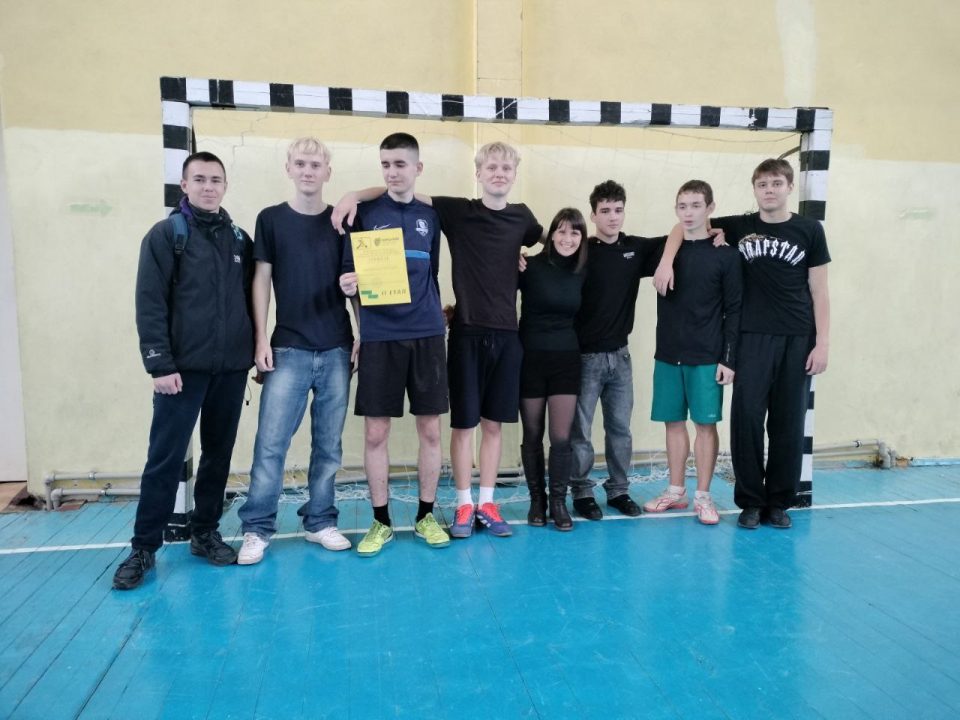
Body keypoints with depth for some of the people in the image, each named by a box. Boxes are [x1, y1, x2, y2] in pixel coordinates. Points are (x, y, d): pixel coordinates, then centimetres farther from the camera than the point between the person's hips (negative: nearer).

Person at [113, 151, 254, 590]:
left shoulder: (240, 239, 12)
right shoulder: (166, 235, -1)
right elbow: (149, 305, -7)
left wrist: (255, 353, 9)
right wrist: (159, 364, -13)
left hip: (231, 369, 4)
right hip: (183, 368, -4)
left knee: (219, 454, 11)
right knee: (165, 459, 0)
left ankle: (205, 534, 25)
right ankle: (144, 548, 13)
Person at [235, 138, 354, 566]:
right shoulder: (271, 219, 5)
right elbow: (261, 281, 4)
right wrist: (261, 339, -2)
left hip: (336, 350, 2)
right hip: (289, 350, -1)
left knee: (329, 444, 7)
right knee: (271, 442, -3)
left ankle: (320, 522, 20)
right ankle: (257, 528, 10)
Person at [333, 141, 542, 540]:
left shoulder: (522, 216, 7)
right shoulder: (458, 211, -2)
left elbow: (546, 244, 28)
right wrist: (356, 194, -15)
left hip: (506, 332, 3)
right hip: (467, 331, -2)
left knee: (493, 423, 9)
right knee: (464, 422, 4)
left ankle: (487, 503, 21)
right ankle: (464, 505, 17)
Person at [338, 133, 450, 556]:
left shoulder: (430, 216, 10)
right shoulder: (365, 213, 3)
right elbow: (350, 274, 4)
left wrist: (436, 314, 13)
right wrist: (348, 287, -17)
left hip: (426, 335, 2)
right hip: (379, 336, -2)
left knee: (430, 429, 4)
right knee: (375, 432, 1)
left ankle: (426, 516, 20)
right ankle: (381, 521, 17)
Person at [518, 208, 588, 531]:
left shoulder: (582, 272, 4)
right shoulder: (531, 266, -8)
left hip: (566, 360, 3)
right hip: (530, 359, -2)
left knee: (562, 437, 1)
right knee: (532, 436, 7)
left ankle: (559, 502, 15)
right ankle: (537, 500, 23)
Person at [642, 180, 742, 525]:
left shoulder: (725, 255, -2)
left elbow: (733, 311, -4)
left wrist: (729, 359, -8)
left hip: (707, 359, -3)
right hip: (668, 356, 3)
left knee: (706, 423, 2)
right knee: (674, 422, 9)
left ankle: (703, 495, 13)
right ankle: (675, 490, 22)